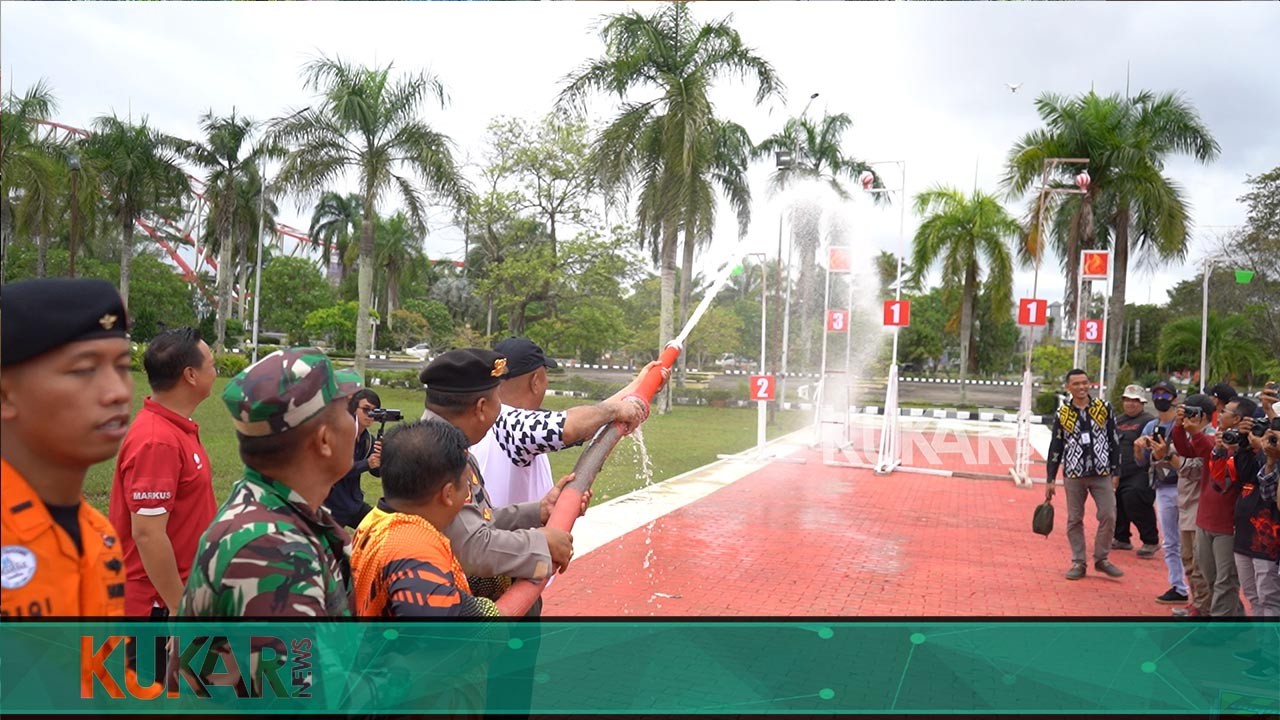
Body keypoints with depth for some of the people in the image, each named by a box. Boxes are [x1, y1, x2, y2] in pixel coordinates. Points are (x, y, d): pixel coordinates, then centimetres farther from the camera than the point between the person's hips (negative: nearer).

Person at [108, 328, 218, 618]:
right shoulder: (157, 441, -24)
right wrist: (179, 606, -19)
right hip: (159, 602, -9)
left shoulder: (176, 428, 6)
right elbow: (147, 534, -25)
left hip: (180, 590, 9)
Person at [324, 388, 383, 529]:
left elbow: (377, 472, 0)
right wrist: (366, 464, -34)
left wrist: (381, 456, -21)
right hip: (331, 505, -6)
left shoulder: (368, 439, 2)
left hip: (354, 503, 6)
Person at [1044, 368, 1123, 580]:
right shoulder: (1062, 414, 2)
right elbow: (1055, 447, 6)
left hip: (1102, 474, 0)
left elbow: (1114, 441, 6)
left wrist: (1115, 471, 2)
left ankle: (1101, 559, 15)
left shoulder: (1104, 408, 2)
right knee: (1074, 520, 5)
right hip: (1073, 475, 0)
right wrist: (1050, 480, 4)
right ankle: (1078, 563, 16)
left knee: (1108, 516, -3)